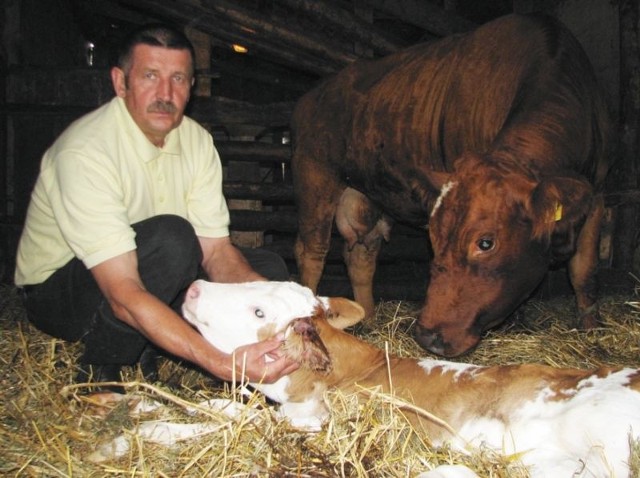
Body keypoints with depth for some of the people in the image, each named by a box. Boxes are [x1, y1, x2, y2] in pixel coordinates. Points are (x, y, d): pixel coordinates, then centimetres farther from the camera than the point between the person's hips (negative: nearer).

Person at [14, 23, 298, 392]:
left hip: (144, 271, 7)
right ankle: (102, 366, -13)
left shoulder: (196, 140, -7)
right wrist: (222, 364, -46)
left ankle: (143, 350, -4)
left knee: (268, 270, -7)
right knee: (171, 237, -34)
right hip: (59, 290, -7)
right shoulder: (85, 152, -30)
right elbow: (123, 295, -37)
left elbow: (216, 251, -9)